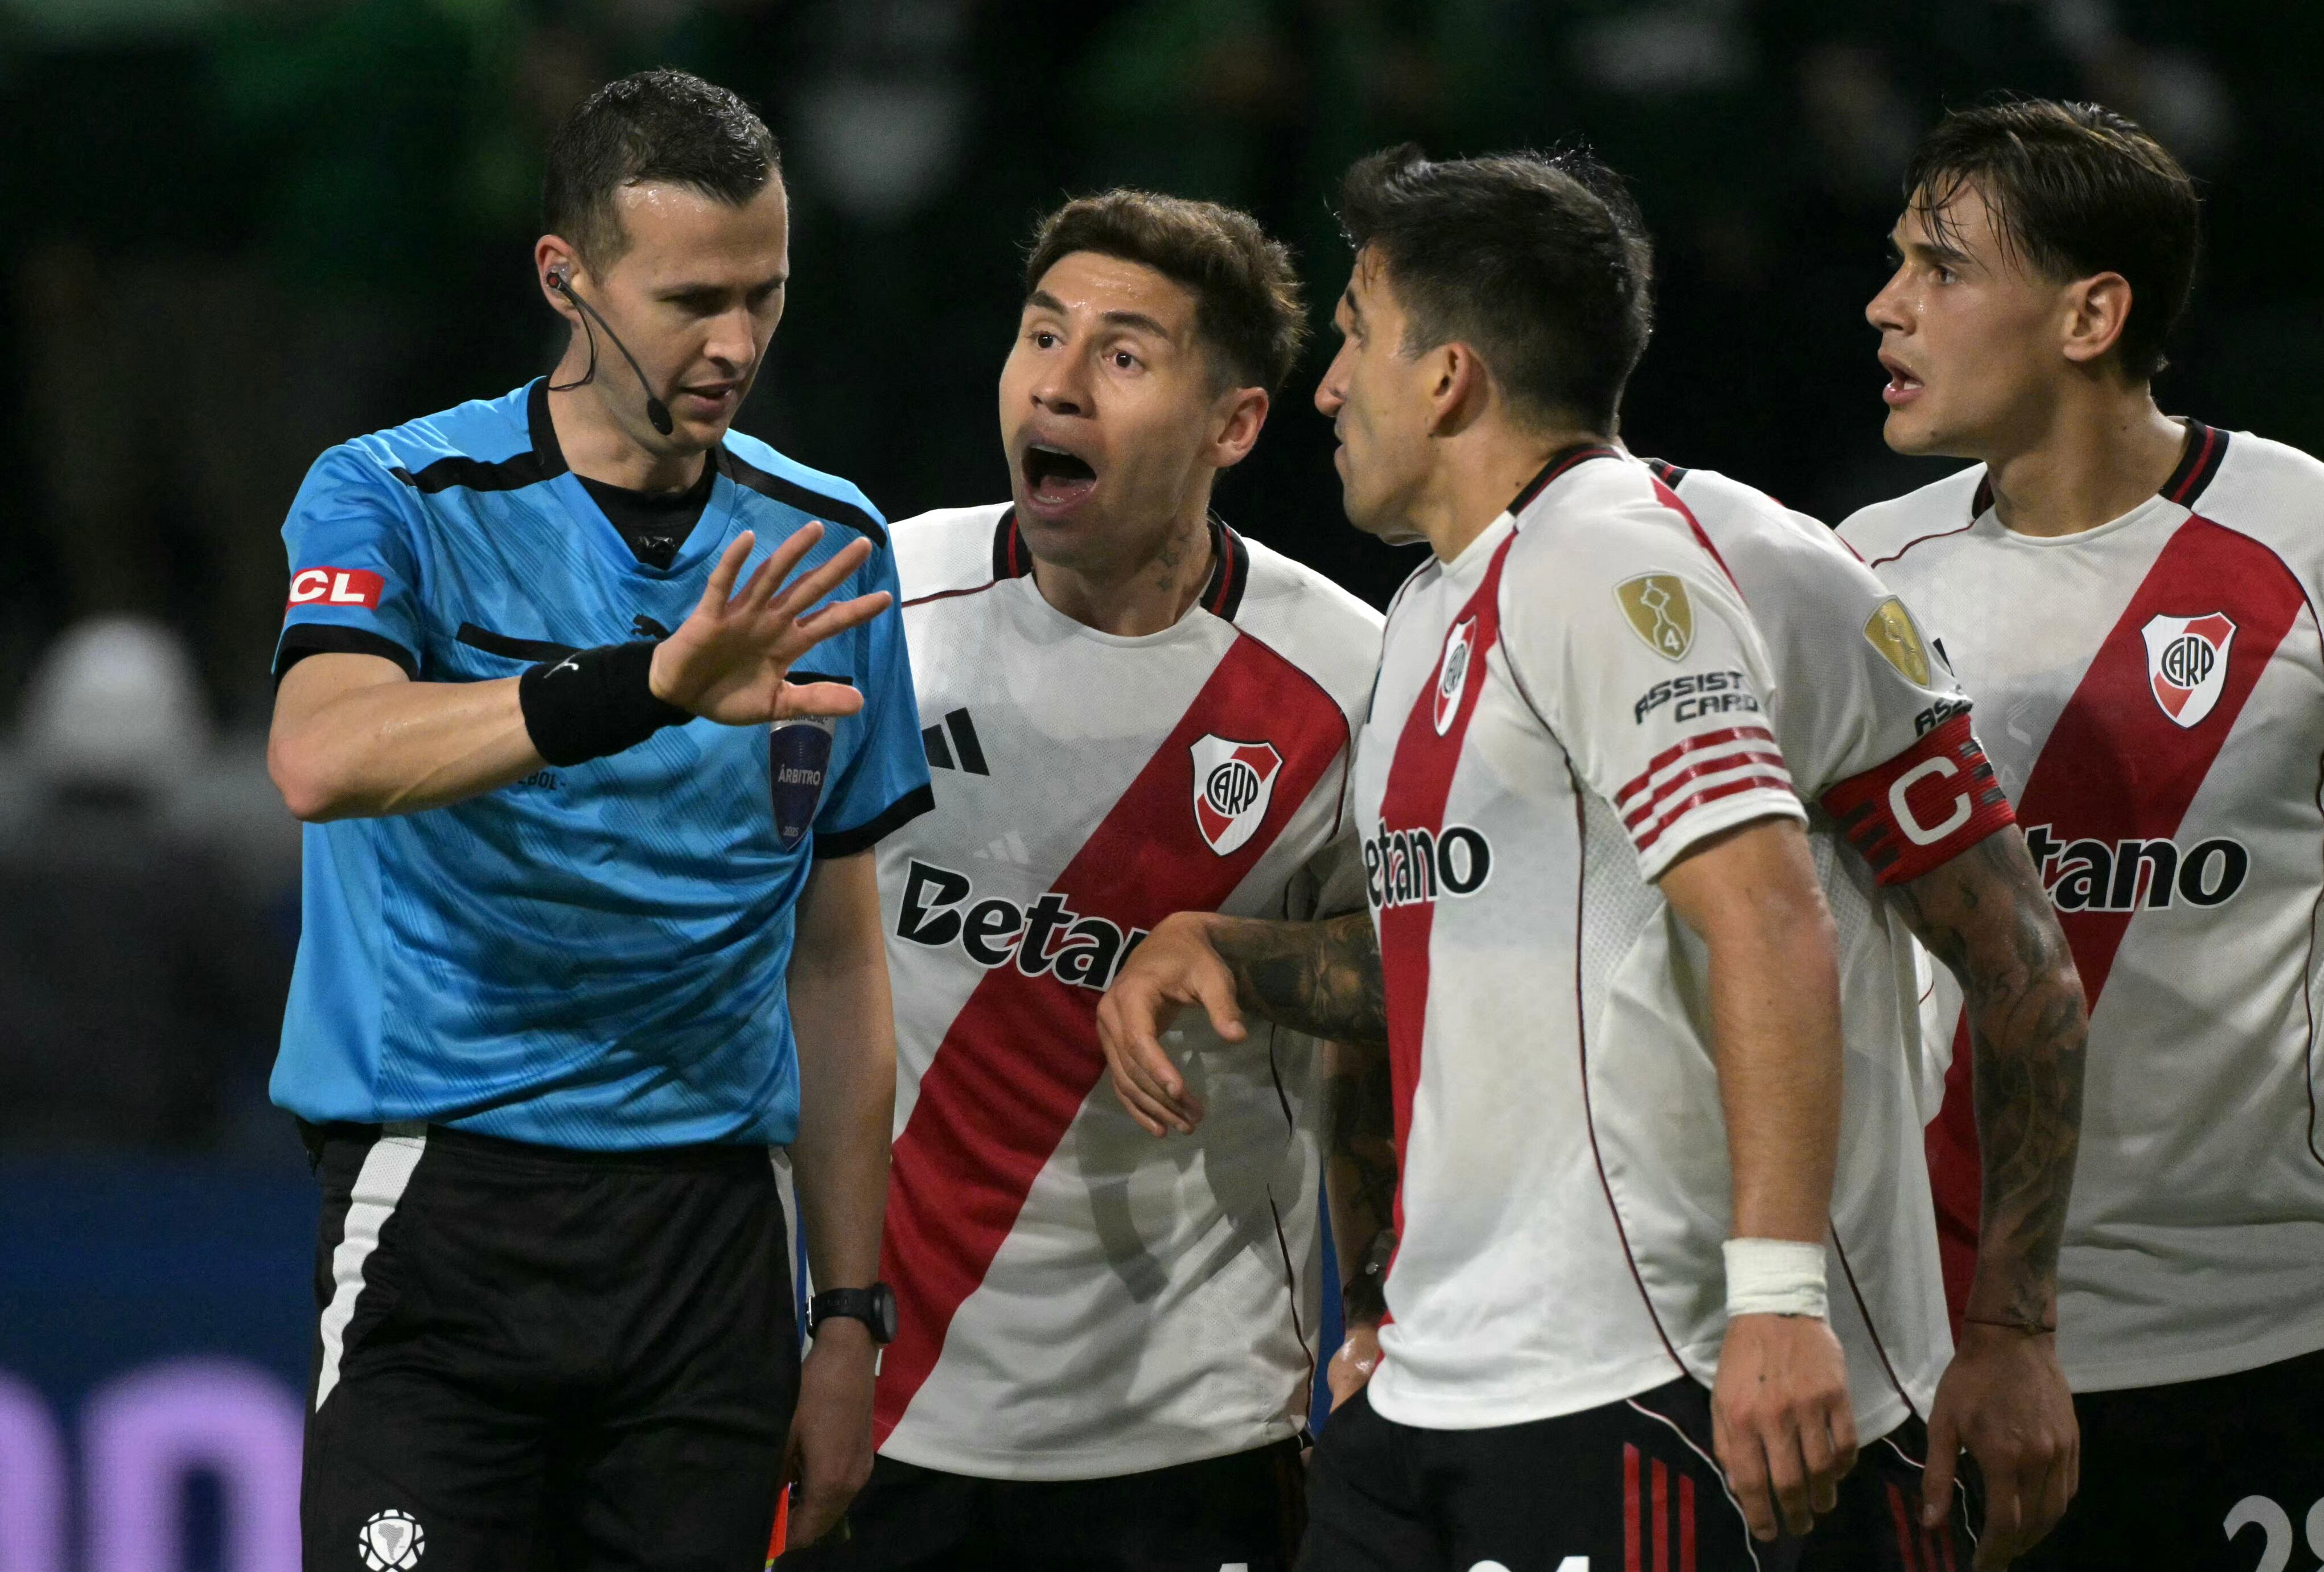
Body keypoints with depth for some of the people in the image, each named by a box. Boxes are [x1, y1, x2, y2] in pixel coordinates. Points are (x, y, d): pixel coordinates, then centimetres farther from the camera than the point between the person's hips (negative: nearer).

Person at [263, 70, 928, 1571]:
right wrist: (649, 685, -38)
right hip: (443, 1210, -4)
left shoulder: (829, 548, 10)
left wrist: (851, 1320, 10)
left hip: (712, 1232, 4)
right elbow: (322, 758, -25)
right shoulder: (401, 502, -3)